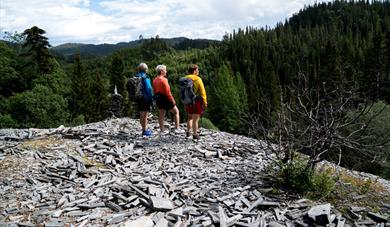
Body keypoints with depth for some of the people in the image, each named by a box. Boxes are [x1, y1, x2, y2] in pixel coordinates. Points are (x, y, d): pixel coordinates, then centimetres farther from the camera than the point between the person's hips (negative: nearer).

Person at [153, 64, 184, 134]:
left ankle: (162, 130, 18)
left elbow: (154, 91, 12)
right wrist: (172, 100, -14)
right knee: (176, 112, 6)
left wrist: (156, 98, 19)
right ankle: (177, 128, 5)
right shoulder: (163, 80, -17)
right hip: (165, 98, -8)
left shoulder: (154, 80, 7)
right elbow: (167, 91, -20)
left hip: (158, 99, 8)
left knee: (161, 114, 14)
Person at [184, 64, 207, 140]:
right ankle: (195, 134, 10)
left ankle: (188, 131, 25)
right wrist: (205, 102, -5)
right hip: (197, 101, -5)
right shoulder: (198, 79, -13)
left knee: (190, 117, 23)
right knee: (195, 119, 3)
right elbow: (202, 92, -13)